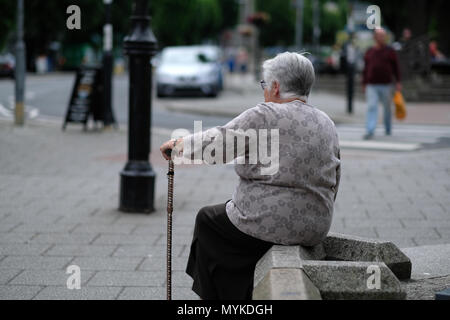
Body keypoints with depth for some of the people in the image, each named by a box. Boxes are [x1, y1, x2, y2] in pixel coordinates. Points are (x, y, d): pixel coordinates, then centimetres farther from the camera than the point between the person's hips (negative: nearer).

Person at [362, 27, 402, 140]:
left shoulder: (390, 51, 2)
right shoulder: (369, 52, 9)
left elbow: (396, 67, 2)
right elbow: (366, 69, 13)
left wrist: (398, 82, -4)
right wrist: (364, 84, 11)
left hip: (386, 85, -1)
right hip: (371, 86, 1)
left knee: (387, 108, 10)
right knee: (372, 107, -11)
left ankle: (388, 129, 28)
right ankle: (370, 132, -18)